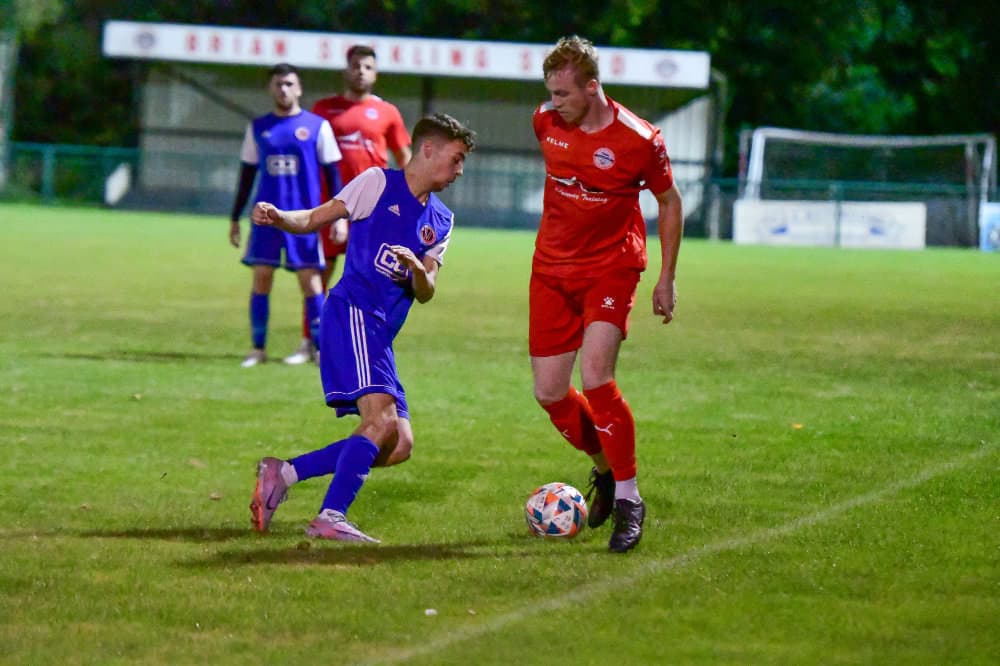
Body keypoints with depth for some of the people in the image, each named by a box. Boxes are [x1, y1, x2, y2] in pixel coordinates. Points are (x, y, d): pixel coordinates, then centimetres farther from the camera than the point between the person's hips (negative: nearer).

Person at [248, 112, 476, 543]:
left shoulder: (440, 222, 19)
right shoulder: (378, 183, 2)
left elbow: (425, 294, 12)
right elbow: (314, 219, 2)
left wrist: (418, 269, -11)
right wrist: (277, 218, -19)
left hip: (380, 331, 8)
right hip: (352, 311, -8)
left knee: (398, 446, 1)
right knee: (382, 418, -25)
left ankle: (283, 474, 3)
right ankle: (330, 518, -27)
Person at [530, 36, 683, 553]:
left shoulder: (638, 140, -16)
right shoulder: (546, 123, -3)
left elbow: (668, 202, 0)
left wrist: (667, 278, 1)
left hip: (610, 268, -5)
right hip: (552, 268, 5)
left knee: (596, 379, -21)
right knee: (549, 393, 1)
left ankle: (628, 499, -8)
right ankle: (604, 468, 29)